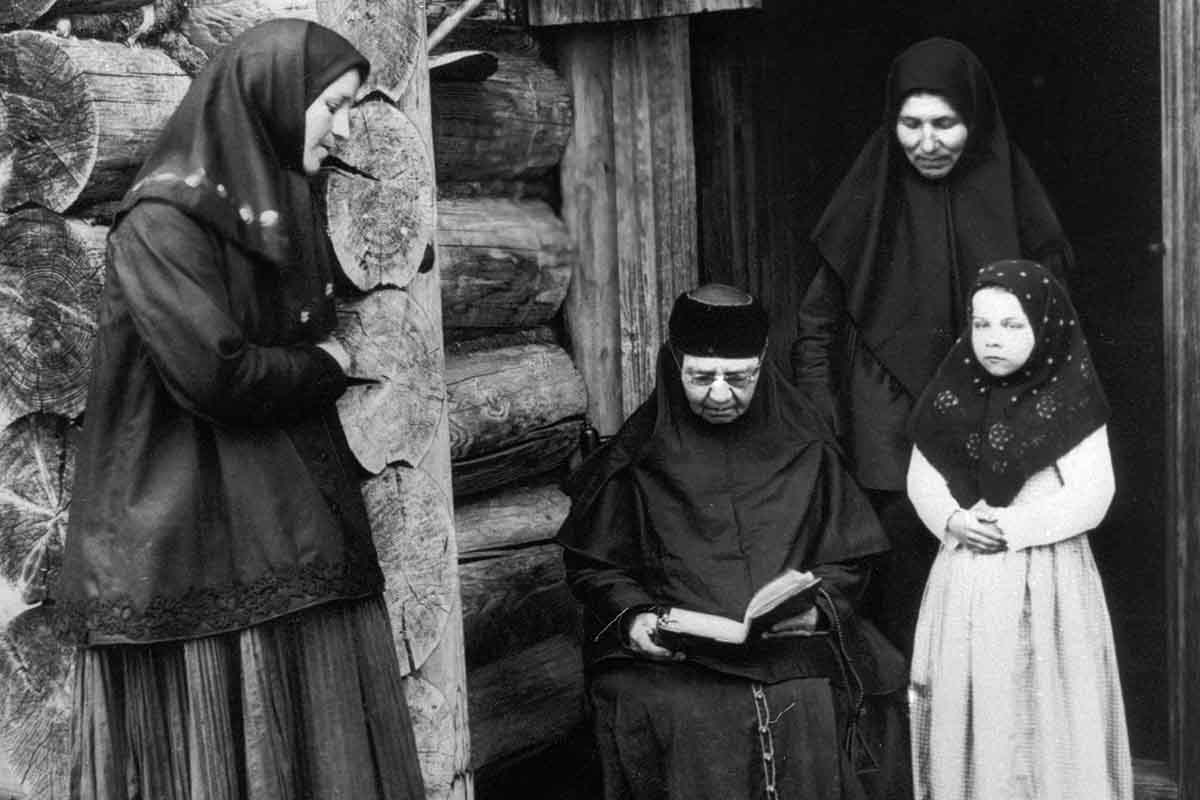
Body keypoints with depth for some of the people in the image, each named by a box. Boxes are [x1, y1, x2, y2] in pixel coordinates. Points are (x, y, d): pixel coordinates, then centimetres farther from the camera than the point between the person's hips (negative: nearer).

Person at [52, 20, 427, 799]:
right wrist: (322, 370, -4)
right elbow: (214, 374, -20)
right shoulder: (162, 221, -12)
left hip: (297, 525, 8)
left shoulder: (287, 207, 15)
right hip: (201, 539, -8)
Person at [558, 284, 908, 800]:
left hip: (793, 655, 1)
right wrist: (632, 617, -6)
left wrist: (815, 605, -5)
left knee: (808, 715, -23)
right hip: (670, 658, -1)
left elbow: (847, 562, 14)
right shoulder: (637, 457, 6)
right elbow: (591, 565, 12)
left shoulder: (803, 448, 10)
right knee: (691, 725, -27)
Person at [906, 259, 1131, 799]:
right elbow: (921, 480, 8)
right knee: (966, 713, 7)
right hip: (965, 586, 3)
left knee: (1046, 718, -1)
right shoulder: (951, 399, 5)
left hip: (1049, 585, -3)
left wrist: (1011, 525, -16)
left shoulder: (1069, 402, -6)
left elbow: (1091, 497, -11)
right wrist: (953, 520, -12)